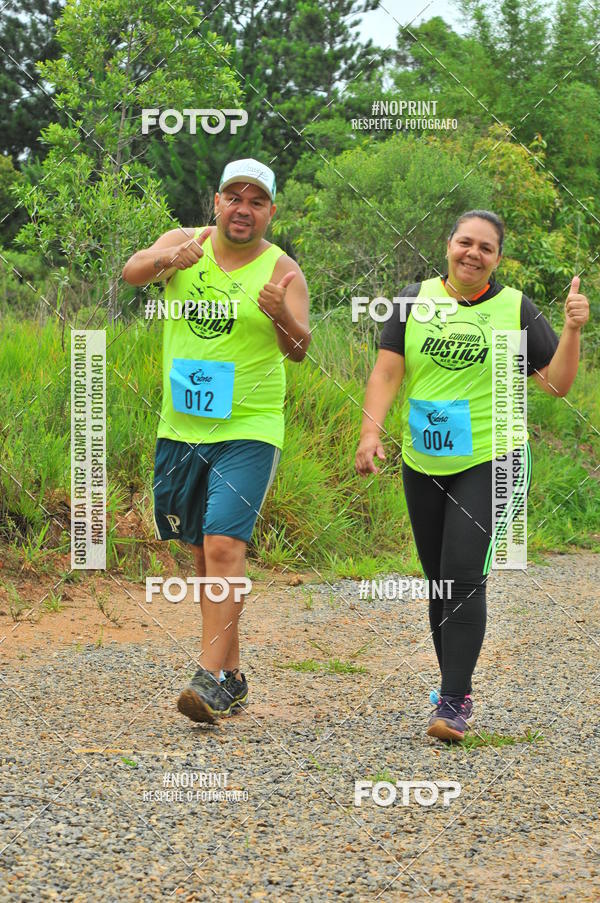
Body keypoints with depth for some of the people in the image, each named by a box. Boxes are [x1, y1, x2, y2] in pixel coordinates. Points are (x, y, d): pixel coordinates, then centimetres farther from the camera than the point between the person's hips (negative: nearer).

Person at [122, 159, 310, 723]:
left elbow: (298, 349, -19)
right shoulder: (185, 243, 2)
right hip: (182, 427, 4)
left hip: (248, 431, -4)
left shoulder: (282, 271, -6)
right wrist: (166, 260, -38)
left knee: (224, 545, -18)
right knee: (203, 551, 12)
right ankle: (232, 675, 24)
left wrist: (283, 317, -41)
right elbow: (131, 272, -16)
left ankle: (211, 678, -20)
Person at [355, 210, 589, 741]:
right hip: (424, 466, 3)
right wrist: (371, 429, -14)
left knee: (463, 579, -14)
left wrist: (572, 329, -15)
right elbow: (387, 372, -1)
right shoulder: (416, 300, 4)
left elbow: (557, 383, 0)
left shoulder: (515, 309, 0)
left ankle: (454, 703, -11)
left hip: (490, 462, -3)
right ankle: (455, 688, 23)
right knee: (438, 582, 10)